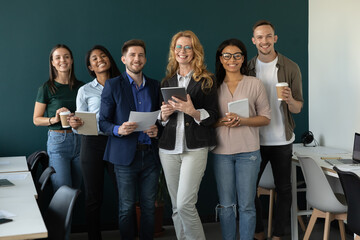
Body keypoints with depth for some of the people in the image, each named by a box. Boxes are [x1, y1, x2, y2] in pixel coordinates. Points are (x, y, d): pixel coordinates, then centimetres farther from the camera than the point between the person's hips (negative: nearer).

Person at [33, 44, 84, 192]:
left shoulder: (81, 86, 10)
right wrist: (54, 119, -15)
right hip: (58, 140, -4)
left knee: (76, 190, 8)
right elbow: (36, 119, 2)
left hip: (79, 140, 4)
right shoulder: (47, 88, -1)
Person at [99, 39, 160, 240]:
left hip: (151, 154, 3)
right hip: (126, 155, -3)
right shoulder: (113, 85, 1)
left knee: (149, 205, 10)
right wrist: (118, 130, -20)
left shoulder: (155, 86, 11)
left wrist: (157, 129, -5)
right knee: (127, 207, 5)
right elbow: (103, 122, 0)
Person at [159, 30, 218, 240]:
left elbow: (213, 116, -2)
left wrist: (192, 111, -19)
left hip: (195, 147, -5)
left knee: (184, 204, -14)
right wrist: (164, 113, -1)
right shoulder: (167, 81, 16)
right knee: (176, 207, 9)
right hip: (169, 148, 5)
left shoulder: (206, 80, 3)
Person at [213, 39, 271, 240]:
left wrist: (242, 120, -14)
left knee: (247, 205, 4)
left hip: (248, 151, -1)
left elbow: (266, 118, 2)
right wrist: (222, 122, -13)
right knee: (226, 204, 9)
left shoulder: (255, 84, 2)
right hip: (222, 151, 2)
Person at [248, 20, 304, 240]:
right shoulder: (247, 69, 4)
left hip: (282, 140, -1)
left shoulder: (291, 68, -2)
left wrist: (290, 100, -23)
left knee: (284, 189, 6)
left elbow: (298, 108, -3)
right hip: (254, 139, 2)